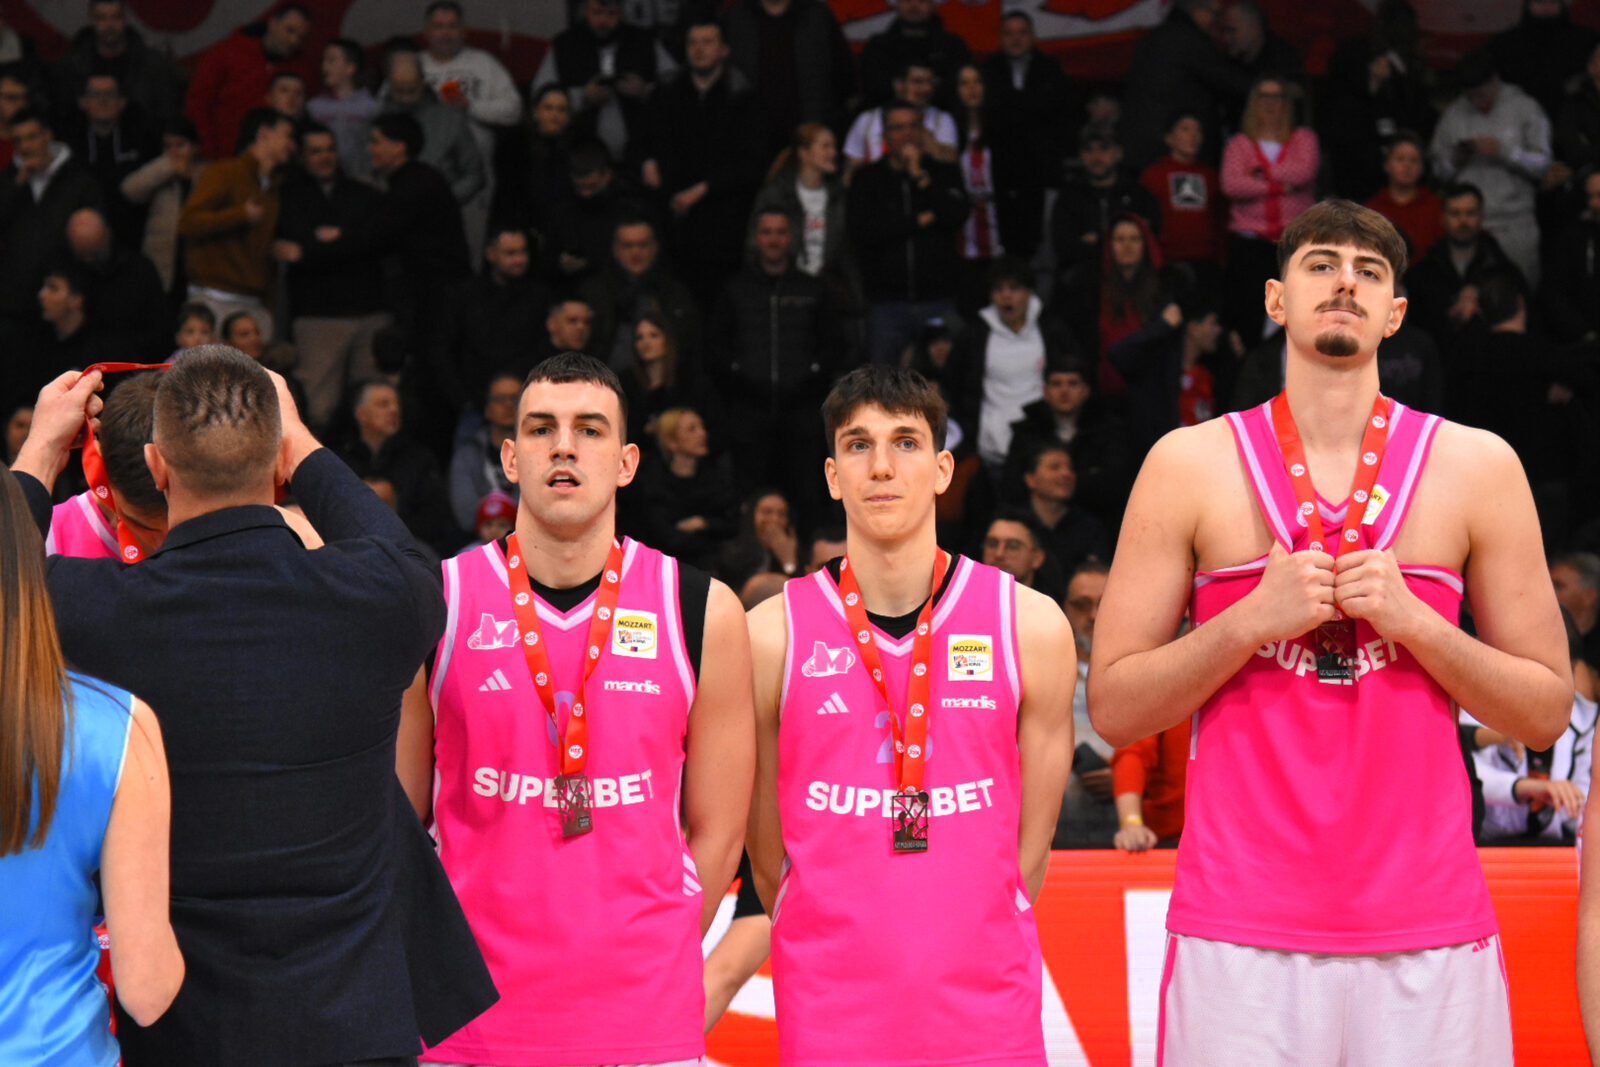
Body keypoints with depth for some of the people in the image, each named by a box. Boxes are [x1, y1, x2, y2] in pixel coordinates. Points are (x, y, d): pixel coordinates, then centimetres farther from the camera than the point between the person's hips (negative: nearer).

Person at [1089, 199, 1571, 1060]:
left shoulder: (1476, 466, 7)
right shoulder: (1191, 464, 5)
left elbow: (1546, 714, 8)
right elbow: (1114, 710, 3)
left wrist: (1411, 619, -7)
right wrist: (1255, 618, -10)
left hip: (1428, 932, 1)